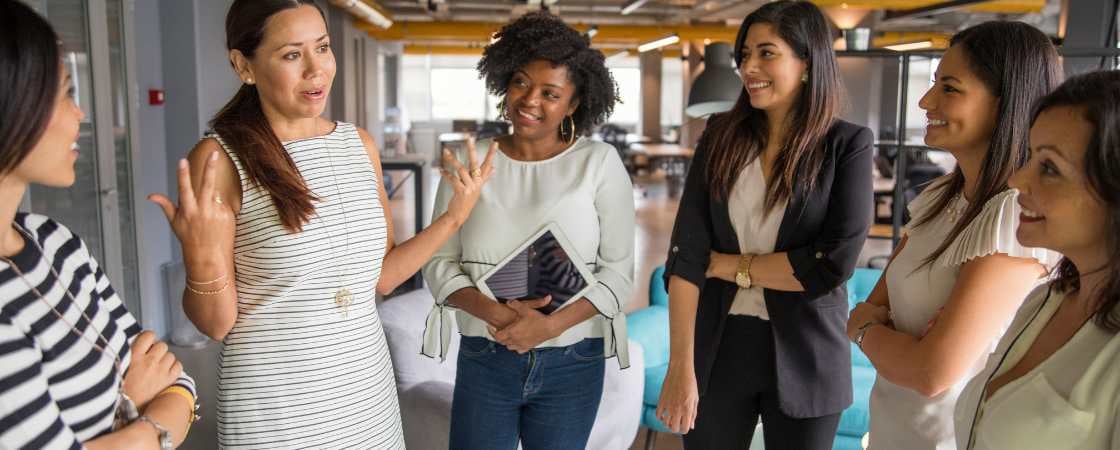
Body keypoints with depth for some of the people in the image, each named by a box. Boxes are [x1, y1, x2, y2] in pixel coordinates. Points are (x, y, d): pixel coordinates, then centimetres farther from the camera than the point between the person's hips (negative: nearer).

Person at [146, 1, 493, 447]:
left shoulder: (359, 144, 1)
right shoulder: (219, 159, -13)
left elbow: (380, 275, 8)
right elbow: (216, 324, -10)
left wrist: (454, 215, 0)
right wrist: (201, 258, -28)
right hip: (273, 409, -4)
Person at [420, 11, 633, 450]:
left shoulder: (600, 162, -7)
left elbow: (618, 271, -6)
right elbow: (439, 263, -1)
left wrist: (550, 324, -19)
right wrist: (493, 312, -19)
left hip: (573, 364, -1)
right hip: (483, 361, 1)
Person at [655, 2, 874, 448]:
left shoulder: (847, 145, -6)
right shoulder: (721, 135, -1)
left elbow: (833, 264, -16)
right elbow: (685, 251, -9)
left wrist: (727, 265, -10)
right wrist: (680, 366, -15)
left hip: (804, 355, -1)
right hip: (719, 345, 2)